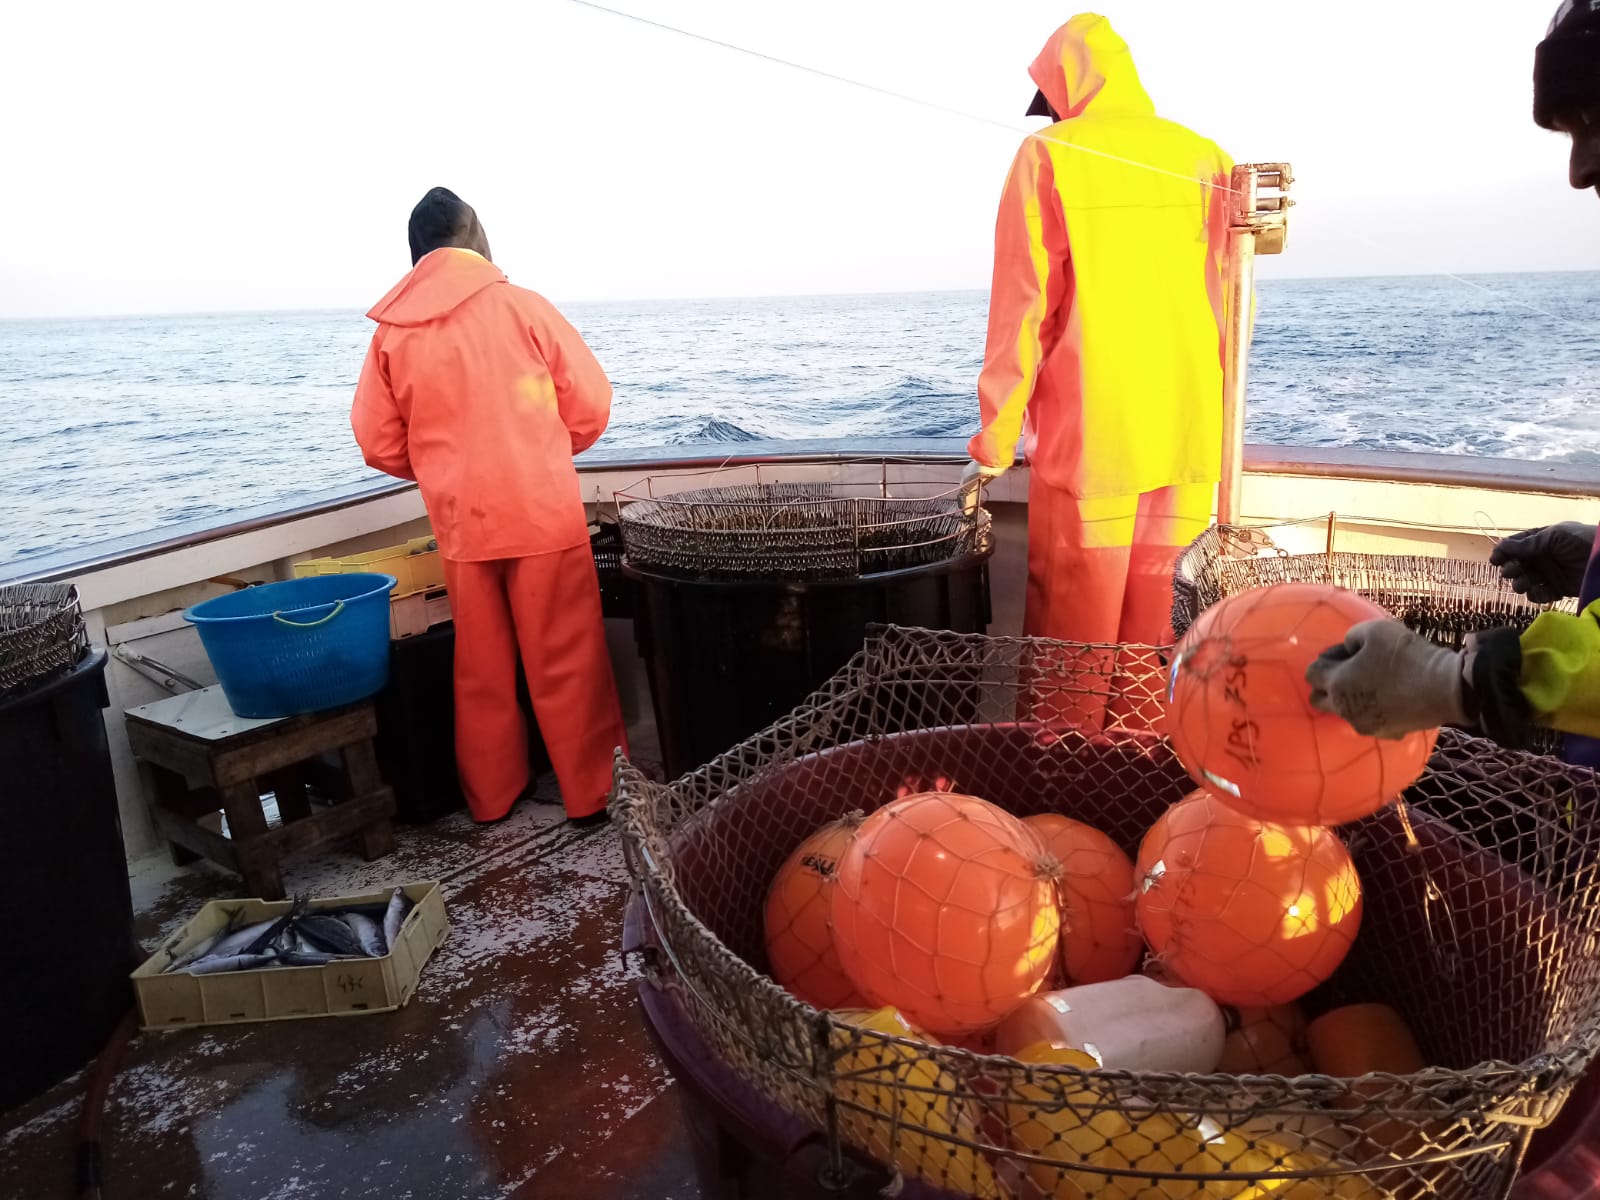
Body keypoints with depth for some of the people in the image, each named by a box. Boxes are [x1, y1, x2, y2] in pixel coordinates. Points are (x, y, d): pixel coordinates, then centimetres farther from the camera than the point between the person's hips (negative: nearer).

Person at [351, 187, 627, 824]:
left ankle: (490, 795, 26)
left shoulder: (392, 331, 2)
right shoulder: (521, 305, -5)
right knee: (567, 661, 6)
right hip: (544, 514, -3)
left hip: (461, 525, 3)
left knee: (481, 667, 15)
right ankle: (594, 792, 14)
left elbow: (380, 444, 5)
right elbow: (590, 405, -2)